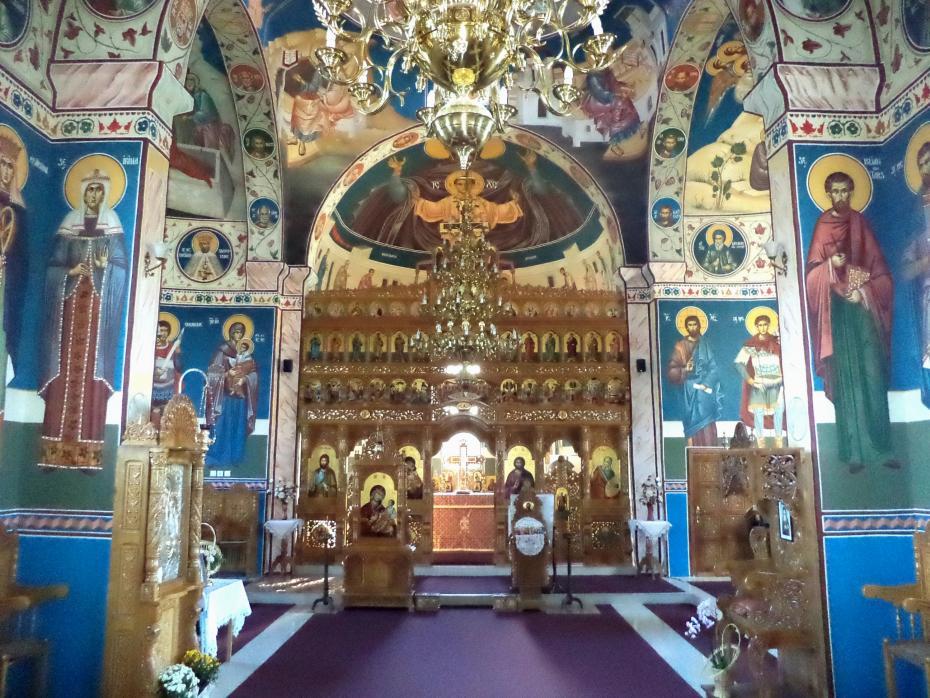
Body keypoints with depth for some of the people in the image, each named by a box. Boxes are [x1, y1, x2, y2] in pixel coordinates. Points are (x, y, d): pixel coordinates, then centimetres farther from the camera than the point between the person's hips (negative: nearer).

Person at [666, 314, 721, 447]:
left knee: (706, 422, 0)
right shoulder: (680, 346, 3)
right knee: (692, 422, -1)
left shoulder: (705, 345, 6)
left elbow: (713, 368, 0)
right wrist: (684, 369, -21)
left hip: (704, 389, 1)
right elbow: (672, 368, -1)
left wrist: (706, 384, -13)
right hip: (689, 389, -1)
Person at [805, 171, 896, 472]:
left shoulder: (860, 223, 12)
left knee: (873, 377, -2)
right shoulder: (822, 225, 8)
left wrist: (863, 290, -8)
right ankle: (855, 450, -1)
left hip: (863, 306, 2)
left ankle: (881, 447, 4)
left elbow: (879, 268, 8)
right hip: (837, 310, -1)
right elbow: (813, 270, 2)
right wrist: (830, 263, -18)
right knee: (846, 379, -3)